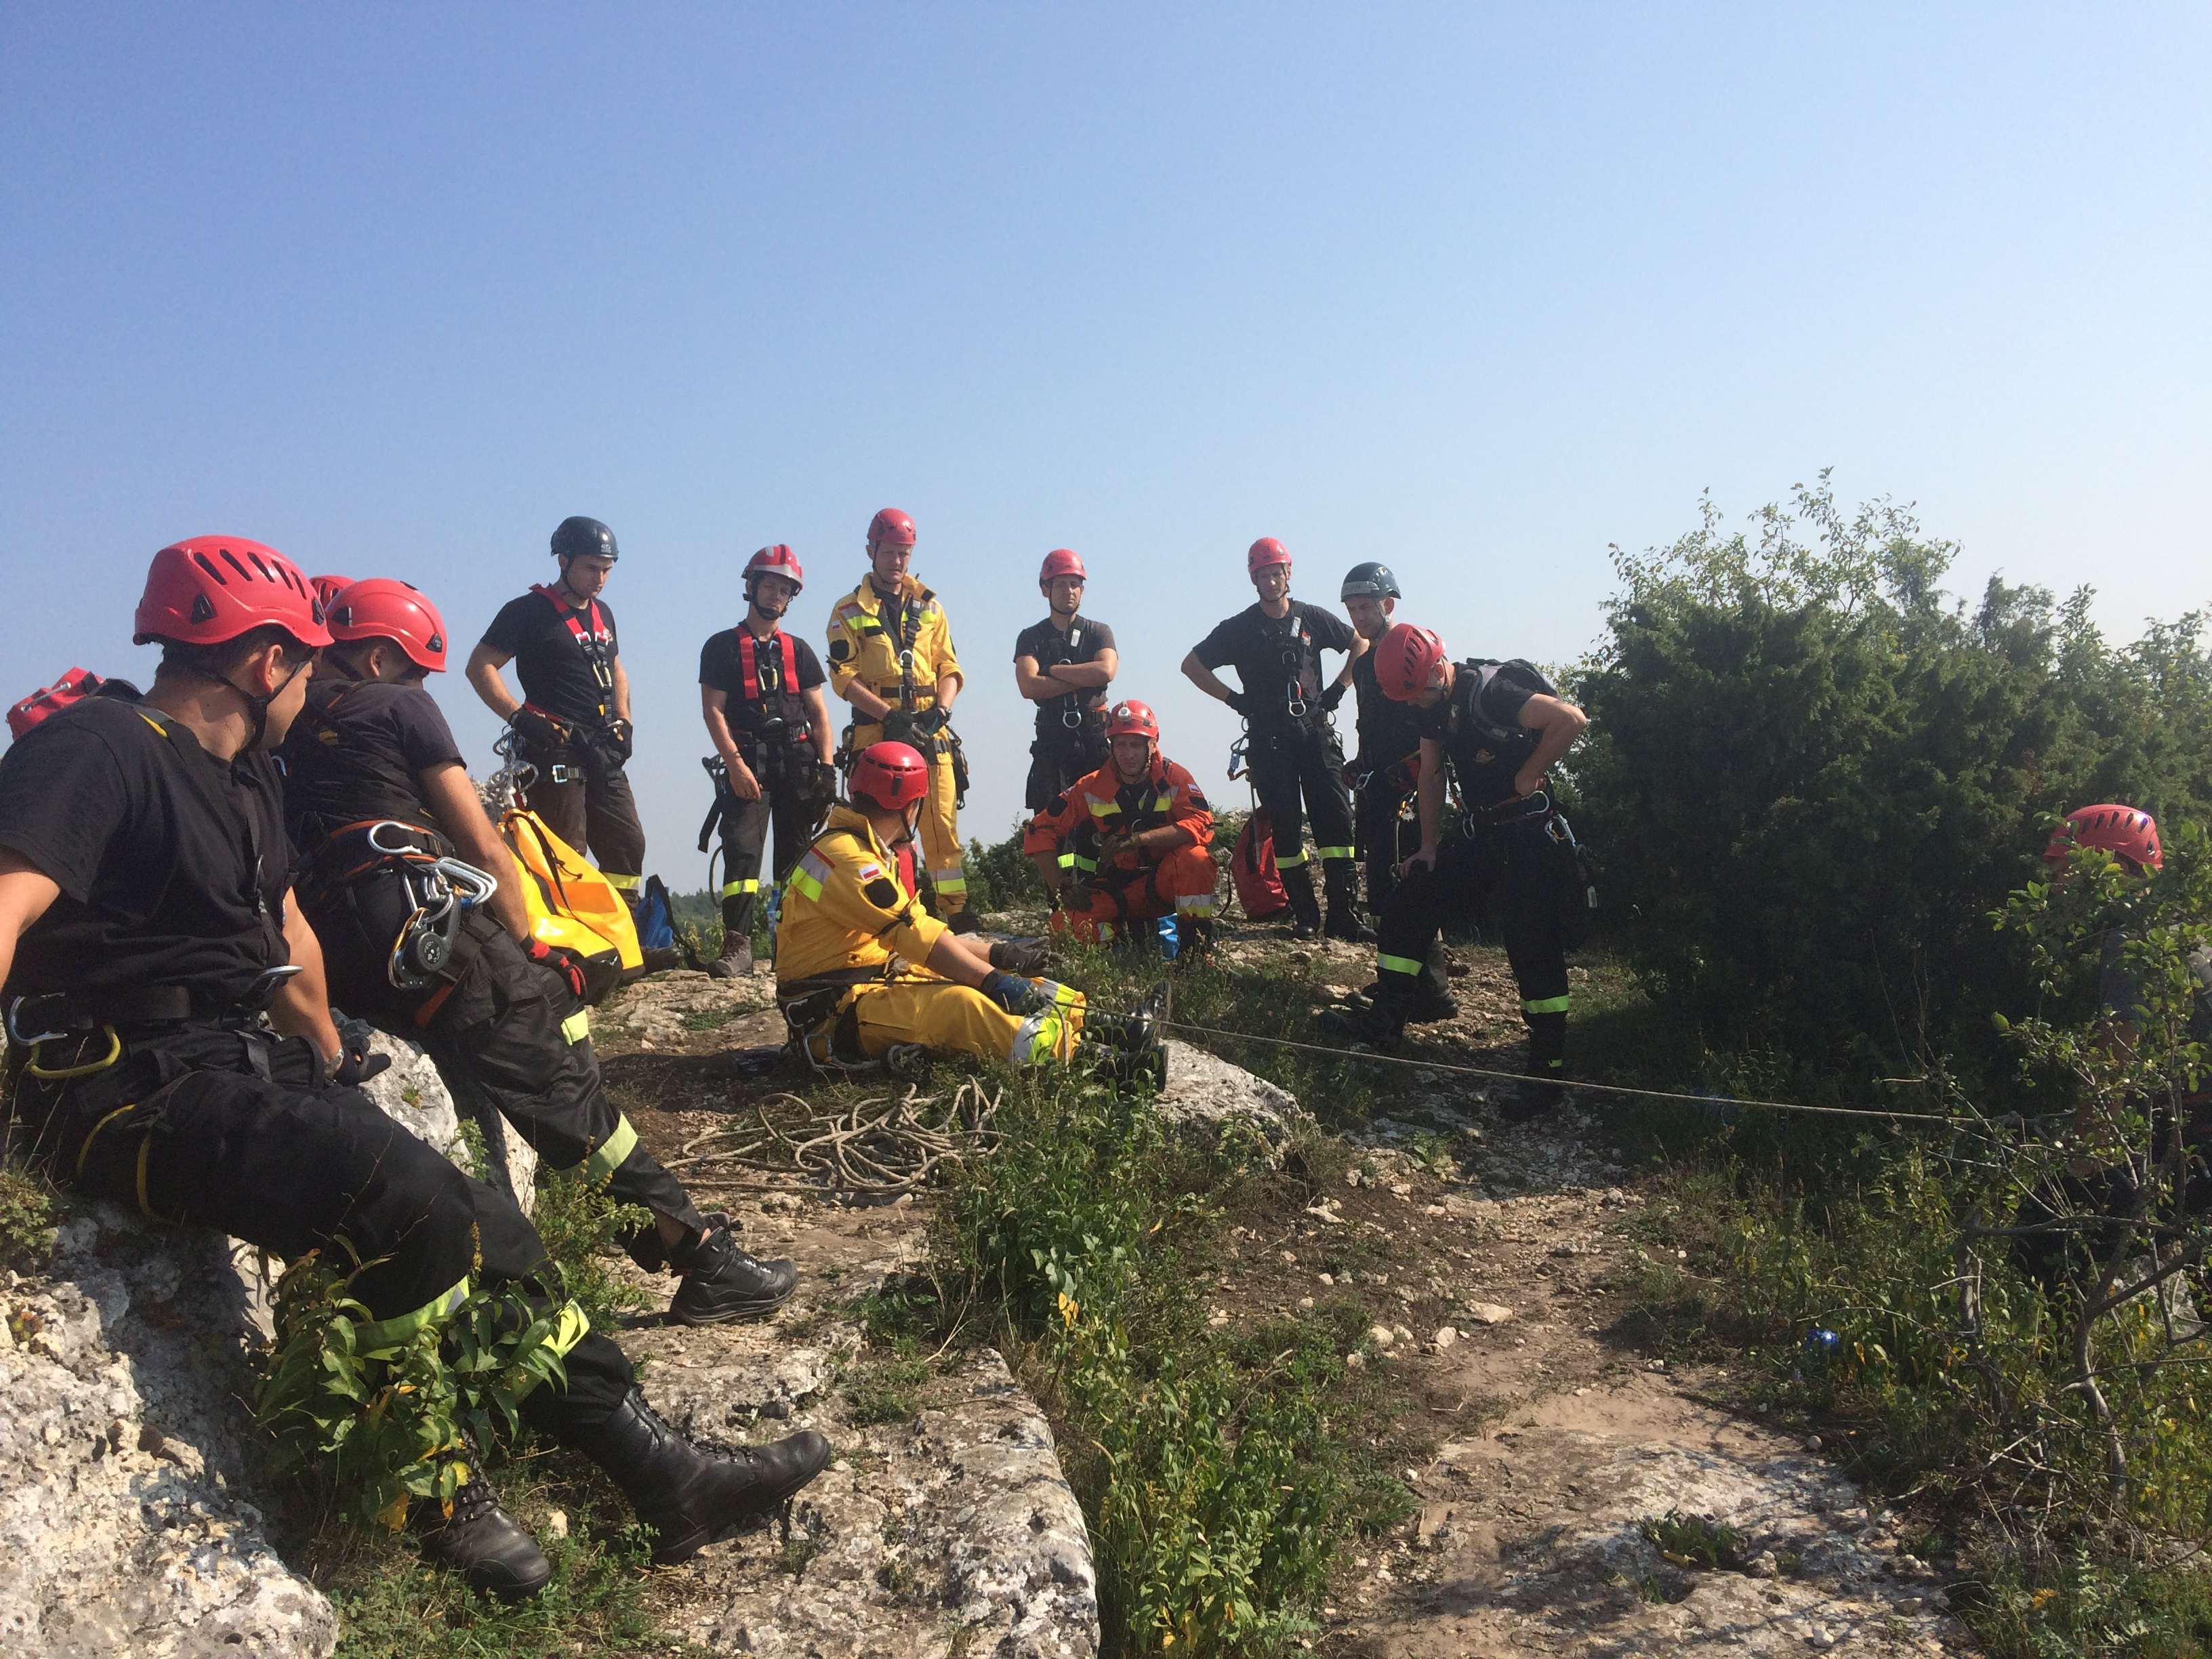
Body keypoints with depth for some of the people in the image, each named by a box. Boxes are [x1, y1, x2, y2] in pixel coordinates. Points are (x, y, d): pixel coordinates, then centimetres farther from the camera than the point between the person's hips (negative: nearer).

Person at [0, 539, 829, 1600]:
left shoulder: (241, 778, 18)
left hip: (248, 1064, 10)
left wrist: (331, 1061, 33)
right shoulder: (94, 750, -12)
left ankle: (658, 1473, 6)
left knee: (476, 1220, 0)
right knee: (411, 1204, -28)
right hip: (133, 1086, -9)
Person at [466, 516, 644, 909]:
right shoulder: (529, 610, -5)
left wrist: (624, 722, 13)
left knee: (627, 846, 4)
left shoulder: (602, 613, 17)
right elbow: (480, 666, -8)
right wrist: (518, 716, -18)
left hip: (604, 752, 7)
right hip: (555, 748, -7)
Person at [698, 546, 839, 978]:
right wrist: (734, 763, -14)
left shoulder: (799, 650, 16)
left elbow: (819, 714, 13)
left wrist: (826, 766, 1)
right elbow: (713, 710, -2)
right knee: (742, 847, -16)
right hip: (747, 761, -3)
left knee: (797, 853, 4)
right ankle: (737, 945, -20)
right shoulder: (722, 647, 6)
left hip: (797, 760, 4)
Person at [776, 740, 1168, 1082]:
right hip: (836, 1014, -11)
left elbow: (919, 929, 21)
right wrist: (994, 980, -22)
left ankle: (1111, 1028, -1)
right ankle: (1095, 1057, -41)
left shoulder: (867, 852, 17)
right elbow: (916, 935, -22)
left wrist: (994, 954, 20)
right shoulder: (845, 855, -16)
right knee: (958, 1005, -32)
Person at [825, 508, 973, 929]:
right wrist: (892, 716, -14)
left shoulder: (929, 606, 16)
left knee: (943, 825, -3)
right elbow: (844, 676, -3)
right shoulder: (849, 611, 7)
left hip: (930, 732, 2)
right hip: (875, 733, -2)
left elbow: (950, 668, 12)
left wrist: (939, 711, -8)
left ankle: (958, 915, 1)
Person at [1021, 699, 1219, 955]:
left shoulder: (1174, 778, -9)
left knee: (1196, 858, -34)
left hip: (1164, 881, -2)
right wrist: (1061, 888, -14)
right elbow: (1038, 833, -4)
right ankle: (1126, 930, 6)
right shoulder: (1091, 787, -5)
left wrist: (1138, 839, -32)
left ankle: (1196, 942, -16)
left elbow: (1202, 825, -25)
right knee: (1067, 926, -25)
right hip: (1116, 890, 2)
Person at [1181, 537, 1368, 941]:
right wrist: (1234, 699, 1)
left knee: (1335, 823, -7)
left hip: (1315, 732, 1)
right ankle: (1304, 915, 5)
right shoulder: (1239, 628, 3)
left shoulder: (1313, 618, 7)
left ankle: (1345, 916, -6)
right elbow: (1191, 665, 7)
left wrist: (1338, 688, 7)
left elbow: (1361, 645, 18)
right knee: (1285, 827, -2)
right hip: (1269, 740, -1)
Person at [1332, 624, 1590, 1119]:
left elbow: (1571, 719, -28)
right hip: (1479, 832, 9)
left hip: (1528, 836, -8)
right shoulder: (1433, 704, 5)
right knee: (1407, 907, 4)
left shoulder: (1491, 691, -22)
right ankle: (1384, 1022, 11)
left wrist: (1526, 778, -19)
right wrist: (1429, 846, 12)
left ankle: (1548, 1073, 2)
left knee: (1533, 948, -7)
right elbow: (1432, 776, 14)